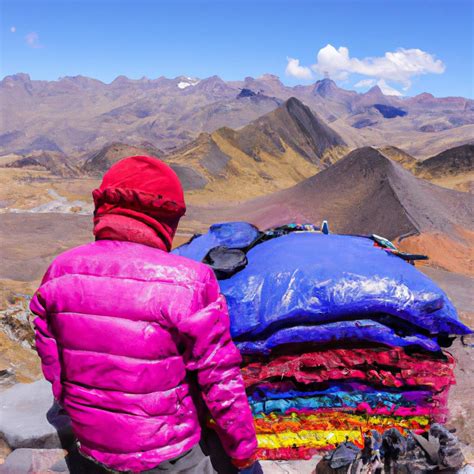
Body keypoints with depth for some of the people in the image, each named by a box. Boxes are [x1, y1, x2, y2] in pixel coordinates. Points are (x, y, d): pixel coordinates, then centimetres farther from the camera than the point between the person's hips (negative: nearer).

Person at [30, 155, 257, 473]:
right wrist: (242, 446, -1)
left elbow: (53, 366, 1)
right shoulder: (188, 284, -26)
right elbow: (220, 380, -18)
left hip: (92, 441, 5)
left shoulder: (61, 272, -11)